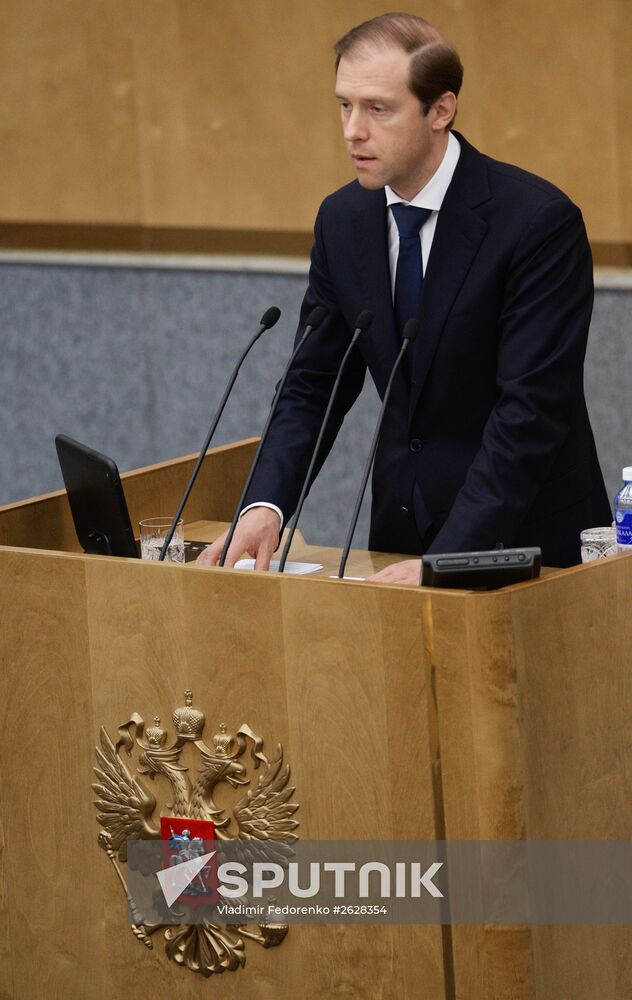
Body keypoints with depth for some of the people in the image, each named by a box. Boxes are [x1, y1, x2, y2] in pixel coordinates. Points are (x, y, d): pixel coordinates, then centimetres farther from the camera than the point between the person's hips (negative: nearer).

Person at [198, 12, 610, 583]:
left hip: (524, 536, -5)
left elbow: (531, 411, -21)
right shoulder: (342, 219, 4)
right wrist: (267, 505, -12)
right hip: (401, 535, 5)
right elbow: (314, 384, 7)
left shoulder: (539, 220, -16)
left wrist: (445, 559, -29)